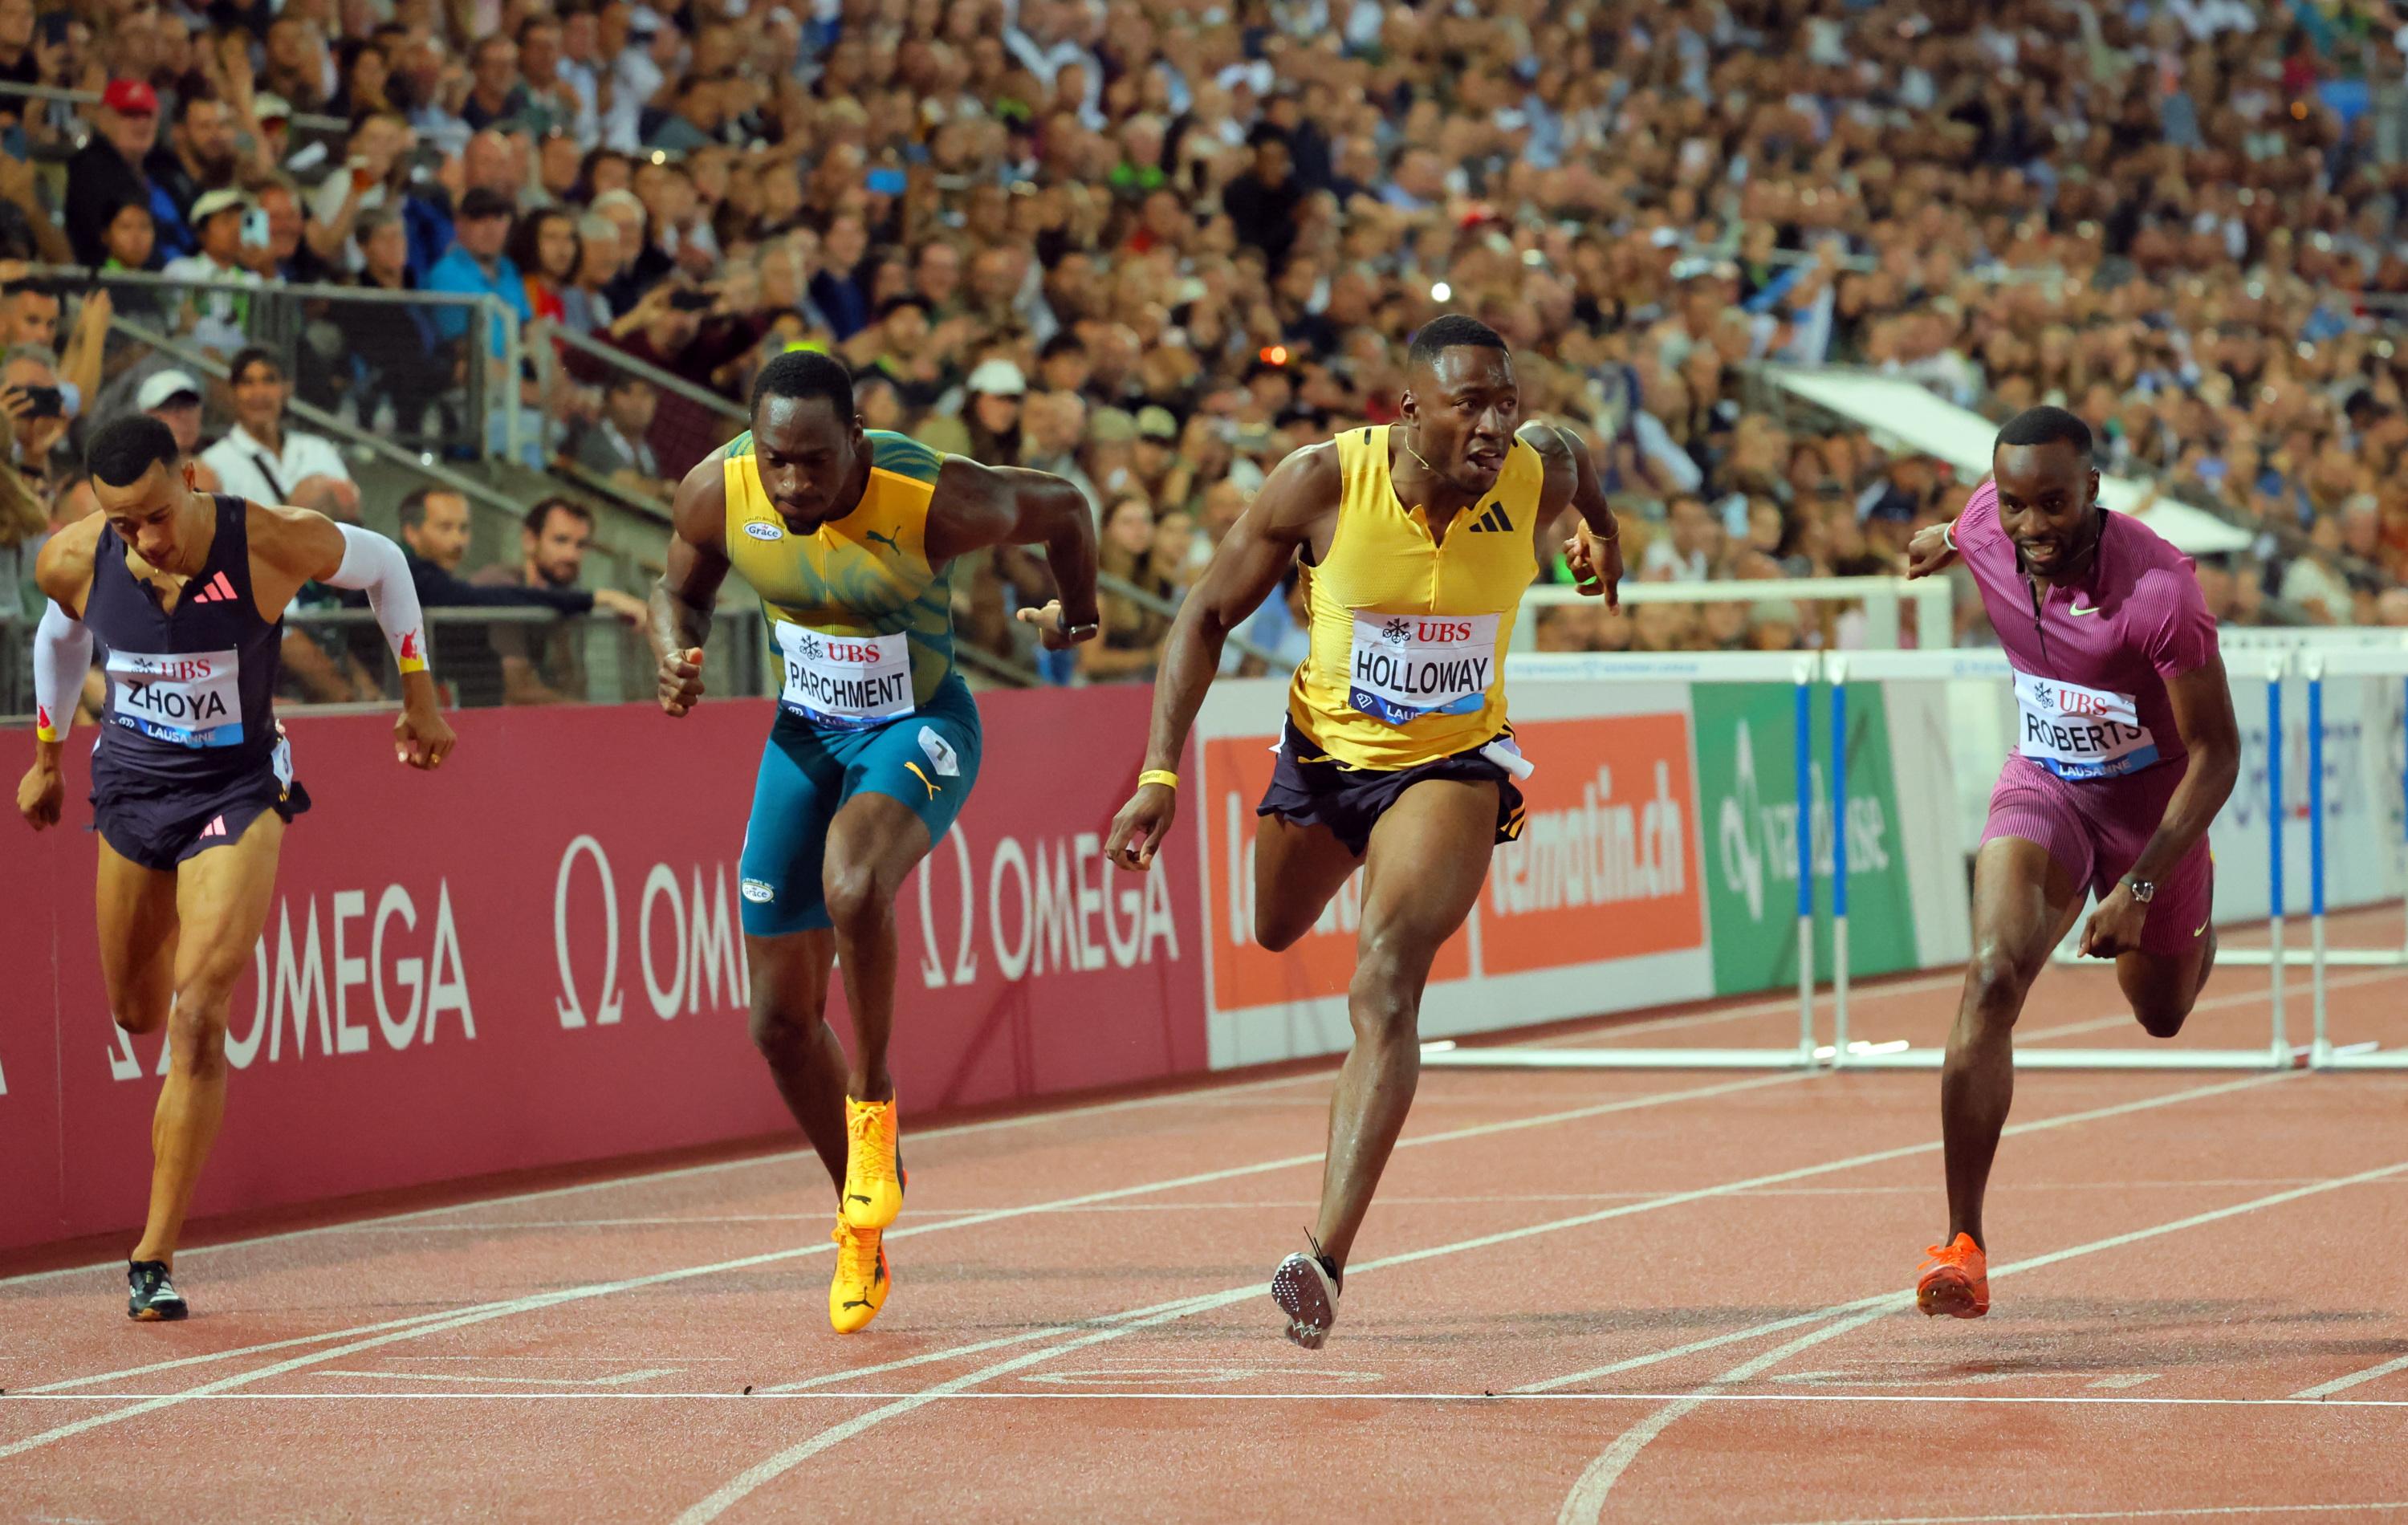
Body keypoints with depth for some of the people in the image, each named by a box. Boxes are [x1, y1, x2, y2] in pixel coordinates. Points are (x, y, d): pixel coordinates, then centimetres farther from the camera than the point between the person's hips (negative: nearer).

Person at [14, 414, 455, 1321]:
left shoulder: (273, 542, -23)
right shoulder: (72, 563, -16)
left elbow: (382, 564, -2)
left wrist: (419, 694, 4)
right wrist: (46, 755, 22)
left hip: (238, 790, -3)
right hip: (130, 785, 3)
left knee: (196, 1016, -17)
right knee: (138, 1015, 17)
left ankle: (155, 1258, -12)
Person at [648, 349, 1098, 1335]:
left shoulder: (936, 503, -29)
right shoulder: (718, 492, -18)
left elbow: (1062, 508, -8)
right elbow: (681, 590, 5)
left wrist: (1076, 616, 12)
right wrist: (675, 655, -18)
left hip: (918, 729, -5)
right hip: (805, 735, 5)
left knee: (852, 888, -37)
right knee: (780, 1020, 4)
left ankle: (871, 1102, -12)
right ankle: (863, 1231, 25)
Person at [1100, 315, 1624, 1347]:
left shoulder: (1537, 476, -20)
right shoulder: (1322, 482, -23)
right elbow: (1208, 614, -11)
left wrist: (1599, 529, 29)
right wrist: (1160, 774, -16)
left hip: (1451, 765, -2)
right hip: (1325, 748, 2)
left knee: (1384, 989, -23)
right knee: (1277, 933, 27)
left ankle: (1327, 1254, -30)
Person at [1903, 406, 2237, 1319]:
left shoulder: (2159, 590, -33)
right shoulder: (1988, 530, -19)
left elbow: (2216, 754, -24)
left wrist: (2140, 888, -27)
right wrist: (1948, 541, 34)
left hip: (2153, 795, -2)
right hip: (2044, 785, 2)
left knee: (2161, 1014, 20)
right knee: (1994, 978, -24)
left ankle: (2197, 930, 61)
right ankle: (1963, 1243, -23)